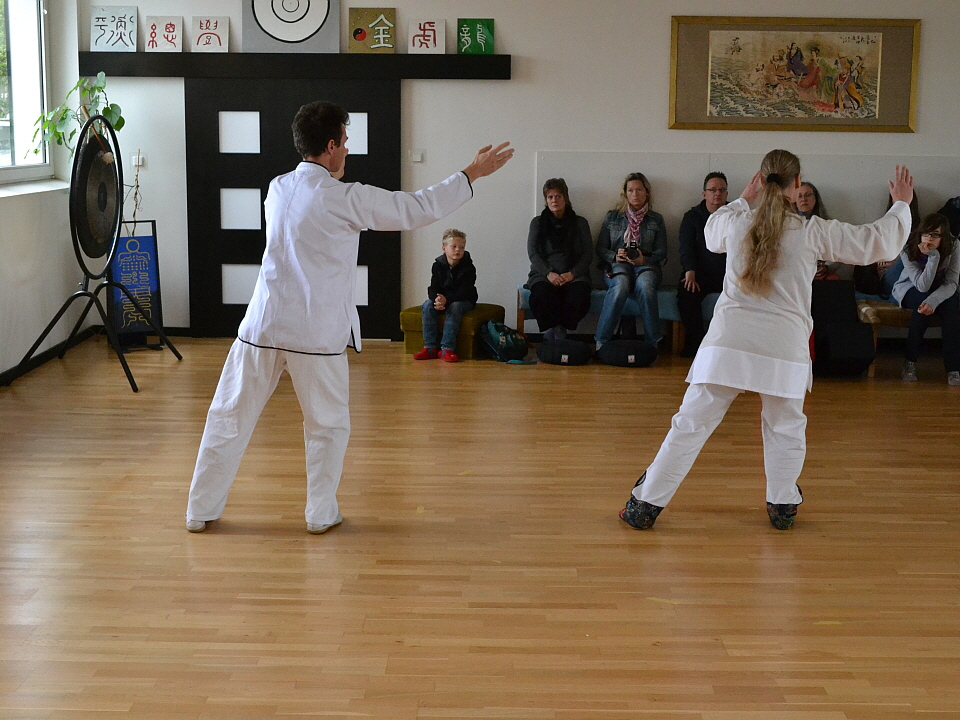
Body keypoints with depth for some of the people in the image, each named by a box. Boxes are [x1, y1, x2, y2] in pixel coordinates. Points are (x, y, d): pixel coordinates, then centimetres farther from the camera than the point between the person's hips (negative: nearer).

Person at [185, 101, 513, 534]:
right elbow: (419, 208, -6)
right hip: (317, 331, -4)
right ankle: (321, 514, 20)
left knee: (230, 416, 12)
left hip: (264, 324, 5)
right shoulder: (343, 198, -10)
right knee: (329, 424, 15)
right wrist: (473, 174, 2)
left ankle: (201, 511, 19)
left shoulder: (278, 189, 6)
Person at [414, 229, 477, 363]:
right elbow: (433, 288, -8)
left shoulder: (468, 268, -12)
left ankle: (447, 349, -36)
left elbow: (464, 292, -20)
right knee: (427, 305, -25)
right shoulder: (438, 265, -2)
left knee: (454, 307, -35)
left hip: (464, 301, -3)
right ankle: (430, 348, -25)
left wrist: (447, 300, -36)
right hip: (441, 299, 4)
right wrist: (437, 299, -33)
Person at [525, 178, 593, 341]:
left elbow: (588, 254, 6)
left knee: (579, 294, -35)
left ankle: (560, 331, -16)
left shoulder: (580, 223, 15)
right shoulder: (537, 223, 15)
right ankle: (550, 333, -17)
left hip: (574, 274, 1)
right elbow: (533, 253, 4)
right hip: (543, 274, 0)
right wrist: (549, 273, -14)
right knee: (541, 294, -37)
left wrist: (572, 274, -12)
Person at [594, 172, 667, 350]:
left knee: (645, 286, -38)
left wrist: (644, 260, -12)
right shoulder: (612, 217, 19)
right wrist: (614, 256, -9)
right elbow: (600, 248, 13)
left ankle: (653, 343, -37)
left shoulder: (656, 220, 18)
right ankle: (601, 341, -38)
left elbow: (661, 252, 9)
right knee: (620, 285, -38)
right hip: (618, 266, 0)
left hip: (646, 266, 0)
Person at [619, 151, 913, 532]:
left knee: (691, 425, 5)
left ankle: (645, 505, 9)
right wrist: (901, 205, 25)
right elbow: (879, 241, 9)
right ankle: (782, 507, 30)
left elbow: (711, 233, 32)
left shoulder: (735, 223, 6)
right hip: (784, 346, -1)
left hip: (727, 343, 1)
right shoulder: (813, 232, 0)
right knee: (785, 429, 21)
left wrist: (744, 198, 40)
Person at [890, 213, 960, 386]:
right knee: (922, 304, -35)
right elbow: (922, 286, -32)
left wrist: (933, 301, -43)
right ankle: (910, 363, -24)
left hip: (940, 291, 2)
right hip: (910, 290, -1)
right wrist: (934, 257, -43)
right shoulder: (908, 251, -26)